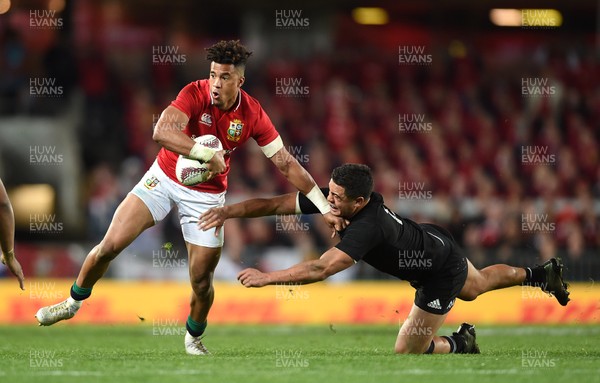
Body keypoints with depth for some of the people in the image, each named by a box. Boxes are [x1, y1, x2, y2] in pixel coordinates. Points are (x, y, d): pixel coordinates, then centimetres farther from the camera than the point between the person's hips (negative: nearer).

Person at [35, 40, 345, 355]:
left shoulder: (253, 115, -14)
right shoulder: (195, 94, -21)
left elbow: (287, 164, -8)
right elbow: (161, 132, -37)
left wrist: (325, 208, -10)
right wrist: (207, 154, -43)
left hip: (206, 195, 1)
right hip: (164, 178, -1)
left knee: (202, 280, -1)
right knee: (111, 244, -11)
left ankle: (194, 337, 30)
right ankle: (74, 301, 15)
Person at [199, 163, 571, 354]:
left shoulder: (367, 228, -43)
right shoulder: (330, 198, -22)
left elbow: (321, 268, -52)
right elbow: (275, 203, -21)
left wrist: (267, 277, -52)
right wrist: (228, 211, -32)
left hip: (441, 272, -8)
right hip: (435, 239, 8)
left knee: (406, 352, -1)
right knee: (476, 287, 37)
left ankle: (460, 343, 23)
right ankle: (542, 273, 55)